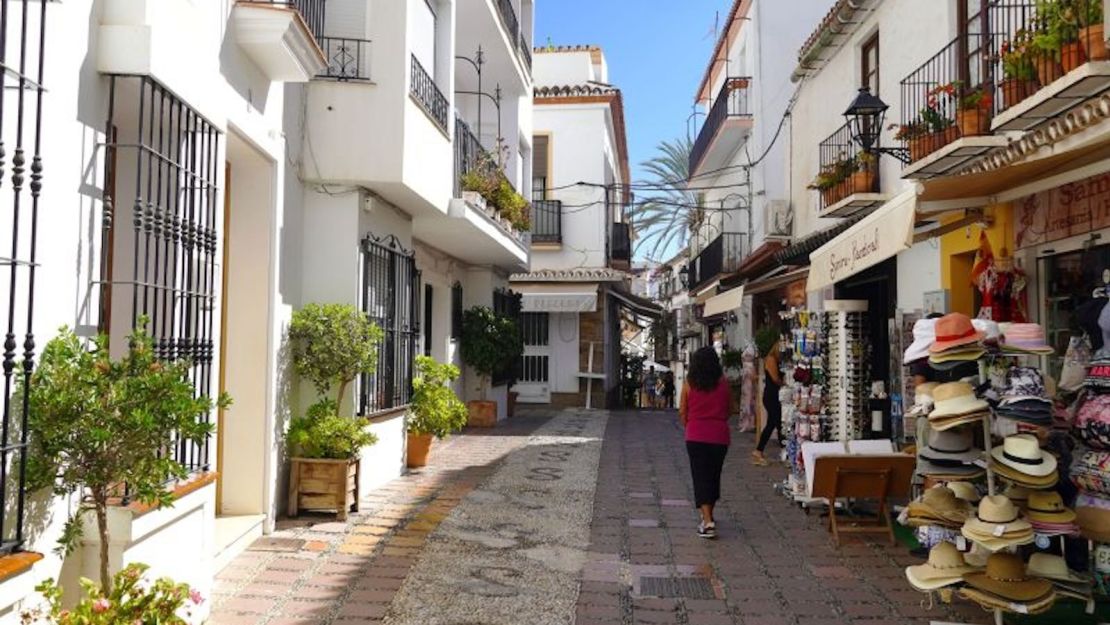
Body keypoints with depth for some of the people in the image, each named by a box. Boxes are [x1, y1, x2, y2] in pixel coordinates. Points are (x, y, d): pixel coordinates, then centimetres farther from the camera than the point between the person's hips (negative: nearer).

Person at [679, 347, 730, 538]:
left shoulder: (689, 383, -3)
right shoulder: (723, 382, -1)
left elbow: (682, 411, 2)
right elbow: (727, 410, 6)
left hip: (696, 436, -2)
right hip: (720, 436, 2)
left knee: (701, 477, 1)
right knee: (714, 476, 16)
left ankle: (707, 521, -12)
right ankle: (708, 516, 31)